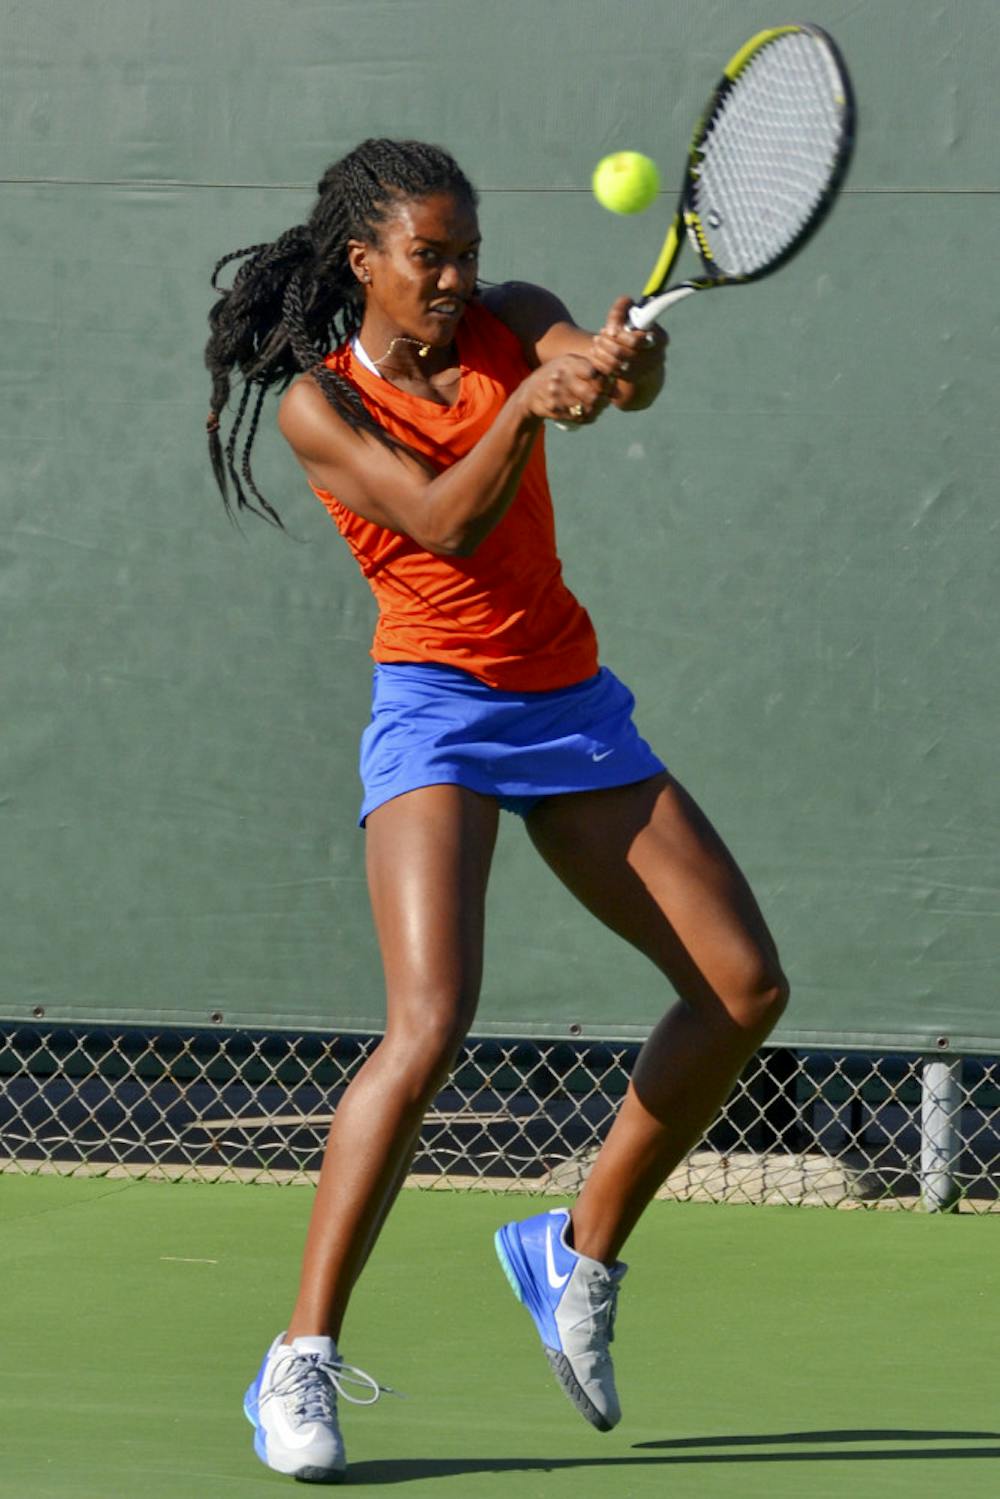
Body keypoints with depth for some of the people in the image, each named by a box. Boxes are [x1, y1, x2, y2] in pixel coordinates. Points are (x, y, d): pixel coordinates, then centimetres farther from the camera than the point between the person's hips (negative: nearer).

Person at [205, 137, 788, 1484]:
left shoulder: (513, 321, 4)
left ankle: (582, 1249, 18)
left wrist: (625, 359, -42)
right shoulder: (317, 405, -7)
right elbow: (444, 523, -22)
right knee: (429, 1028, -24)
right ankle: (301, 1362, -18)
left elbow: (626, 375, -18)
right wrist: (526, 405, -36)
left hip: (573, 708, 6)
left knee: (746, 989, 1)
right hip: (439, 715, -6)